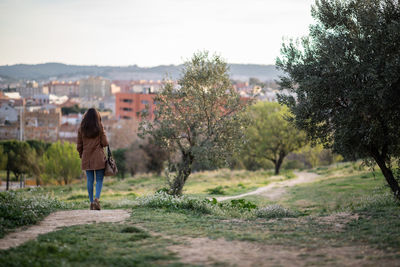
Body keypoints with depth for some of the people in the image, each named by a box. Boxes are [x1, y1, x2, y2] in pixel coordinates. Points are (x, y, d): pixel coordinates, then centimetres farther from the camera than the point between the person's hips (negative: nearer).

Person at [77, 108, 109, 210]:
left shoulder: (81, 128, 2)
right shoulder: (100, 127, -5)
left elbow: (79, 145, 5)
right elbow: (105, 143, -6)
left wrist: (81, 155, 20)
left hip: (86, 158, 2)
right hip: (98, 157, -2)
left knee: (90, 180, 8)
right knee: (99, 180, 3)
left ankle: (91, 202, 8)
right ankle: (97, 198, -16)